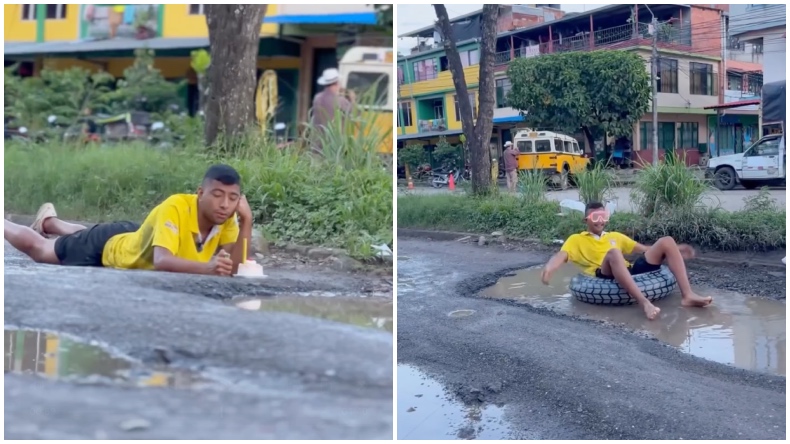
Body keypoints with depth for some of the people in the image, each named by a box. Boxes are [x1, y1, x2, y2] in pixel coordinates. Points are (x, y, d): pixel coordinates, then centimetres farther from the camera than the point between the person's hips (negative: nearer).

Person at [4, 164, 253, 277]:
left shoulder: (227, 220, -25)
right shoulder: (175, 208, -42)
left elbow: (235, 267, -32)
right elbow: (161, 260, -52)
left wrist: (247, 221, -43)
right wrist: (207, 267, -67)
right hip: (110, 246, -6)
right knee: (36, 248, 20)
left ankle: (49, 222, 67)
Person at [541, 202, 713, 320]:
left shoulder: (615, 236, 32)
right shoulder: (576, 240, 16)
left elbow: (644, 249, 31)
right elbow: (561, 256, -2)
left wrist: (674, 251, 21)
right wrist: (548, 268, -26)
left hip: (629, 272, 6)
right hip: (604, 276, -6)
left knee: (666, 242, -6)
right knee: (614, 253, -39)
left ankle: (688, 295, -17)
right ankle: (645, 303, -49)